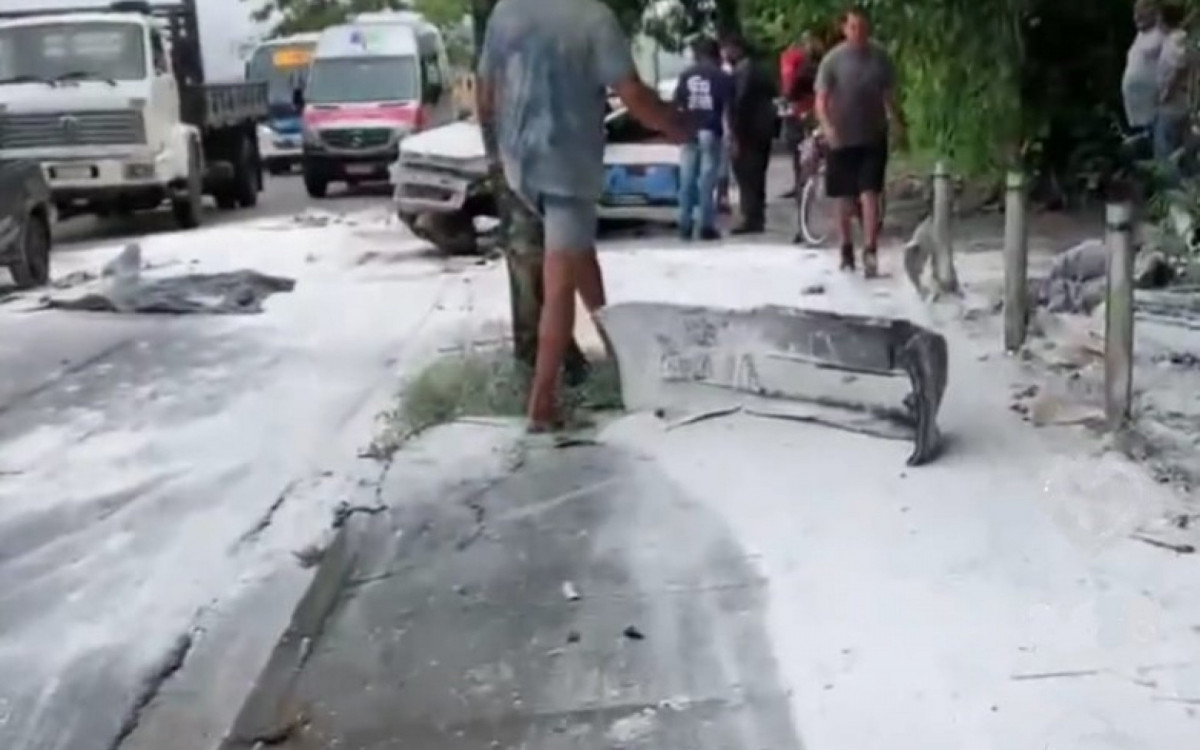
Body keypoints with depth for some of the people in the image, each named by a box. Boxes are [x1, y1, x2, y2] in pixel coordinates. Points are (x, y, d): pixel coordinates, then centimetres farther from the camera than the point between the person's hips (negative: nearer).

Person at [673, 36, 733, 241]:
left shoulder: (686, 76, 7)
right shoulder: (723, 77, -1)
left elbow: (677, 105, 5)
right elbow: (727, 108, -6)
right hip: (711, 132, -3)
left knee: (687, 180, 6)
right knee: (707, 180, -2)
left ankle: (685, 226, 6)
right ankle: (707, 227, -1)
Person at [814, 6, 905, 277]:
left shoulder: (881, 58, 2)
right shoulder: (833, 59, -6)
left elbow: (889, 96, 12)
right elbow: (821, 100, -9)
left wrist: (898, 125, 4)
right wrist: (827, 127, -24)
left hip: (873, 137, 1)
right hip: (842, 139, -1)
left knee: (869, 194, -10)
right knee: (845, 198, 9)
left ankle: (870, 250, -11)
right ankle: (847, 250, 22)